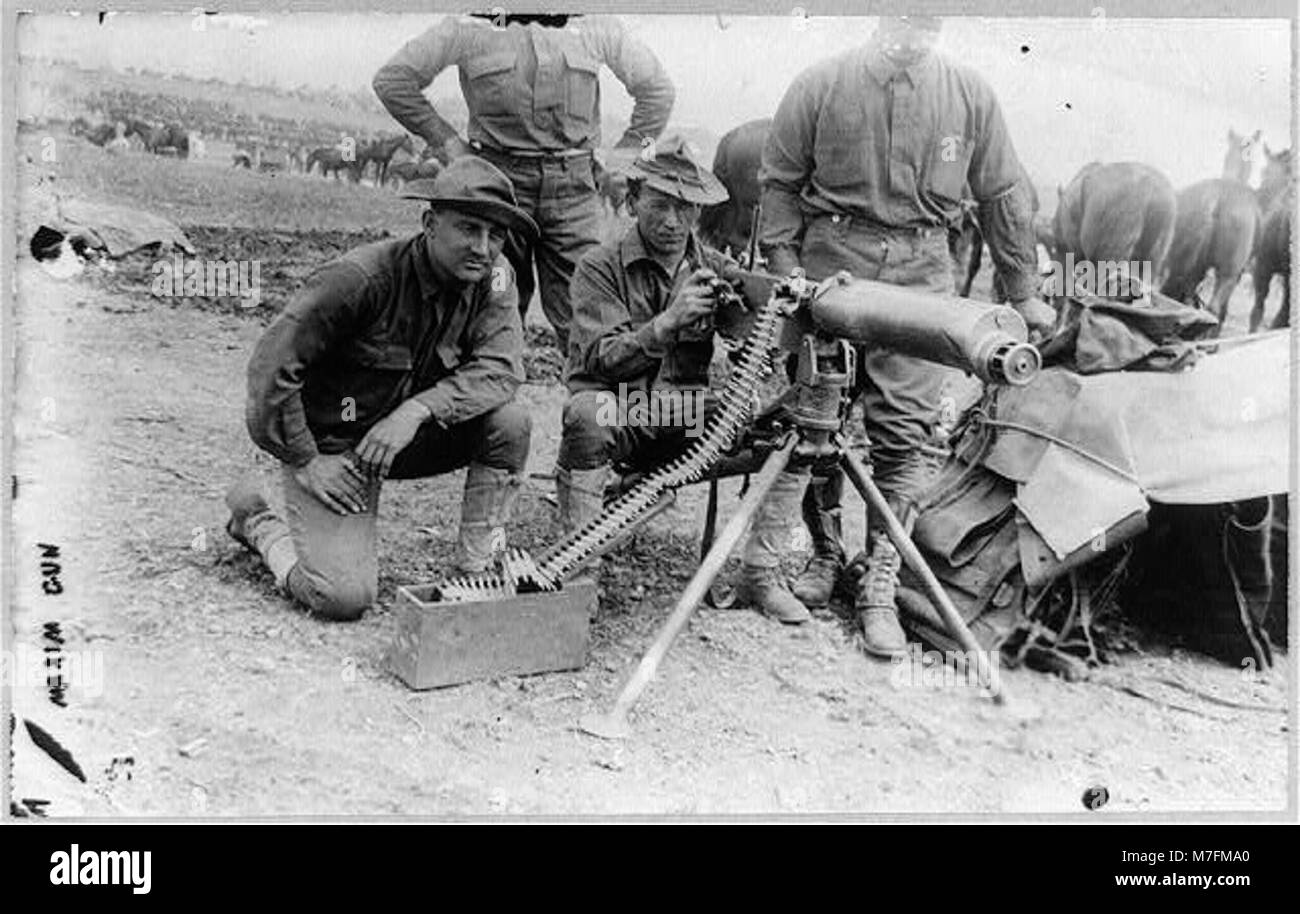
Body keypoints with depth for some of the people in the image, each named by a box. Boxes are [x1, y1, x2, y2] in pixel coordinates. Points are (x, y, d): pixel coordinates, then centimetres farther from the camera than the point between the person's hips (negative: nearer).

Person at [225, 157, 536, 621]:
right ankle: (258, 522, 12)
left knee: (509, 421, -20)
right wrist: (304, 463, -18)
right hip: (331, 443, -5)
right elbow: (271, 367, -22)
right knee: (344, 596, -18)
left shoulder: (493, 277, -8)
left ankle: (477, 570, -6)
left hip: (409, 435, 5)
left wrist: (417, 410, -32)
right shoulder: (362, 277, -25)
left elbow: (502, 369, -19)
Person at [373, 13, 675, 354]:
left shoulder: (596, 27, 8)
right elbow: (391, 80, 5)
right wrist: (447, 140, 1)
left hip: (573, 184, 1)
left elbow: (657, 88, 17)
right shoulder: (470, 27, 2)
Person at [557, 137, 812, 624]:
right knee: (587, 415, -37)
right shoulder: (600, 267, -3)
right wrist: (668, 322, -30)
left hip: (693, 416, 4)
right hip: (621, 412, -3)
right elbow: (601, 358, -17)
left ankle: (760, 574, -4)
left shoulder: (716, 269, 8)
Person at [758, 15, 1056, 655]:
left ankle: (880, 584, 1)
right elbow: (779, 181, 6)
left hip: (921, 272, 1)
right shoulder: (820, 86, 3)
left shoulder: (970, 96, 8)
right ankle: (824, 554, 23)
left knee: (907, 428, -6)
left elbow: (1001, 196, 13)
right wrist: (783, 269, -4)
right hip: (829, 265, 0)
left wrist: (1022, 293, 15)